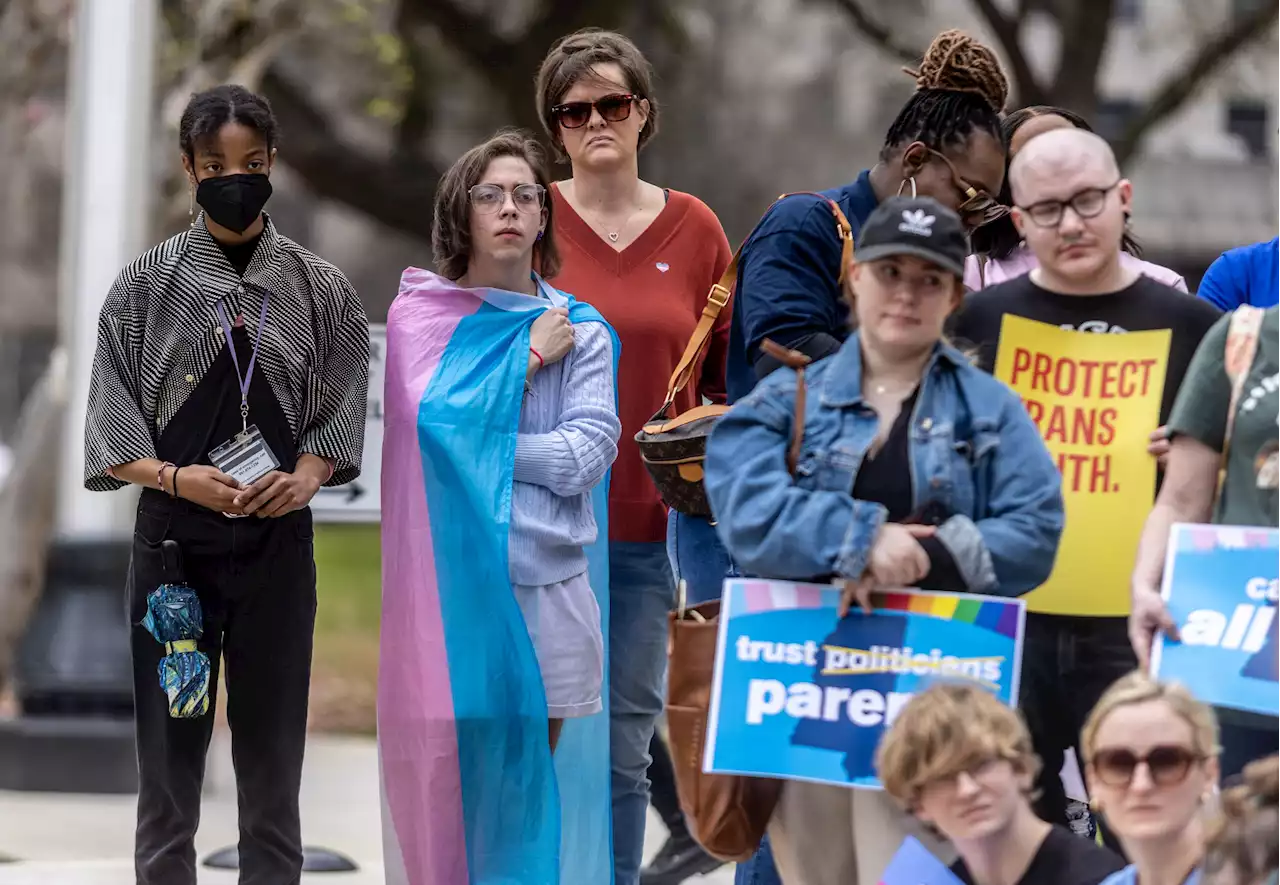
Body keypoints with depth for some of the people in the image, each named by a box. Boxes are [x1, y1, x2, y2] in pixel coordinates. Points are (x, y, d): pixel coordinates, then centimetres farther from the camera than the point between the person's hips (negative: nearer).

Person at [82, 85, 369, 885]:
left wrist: (304, 478, -14)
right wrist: (177, 479, -18)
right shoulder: (147, 285, 2)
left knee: (273, 745, 3)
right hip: (174, 539, -1)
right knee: (169, 743, -2)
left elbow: (340, 424, 6)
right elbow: (114, 440, 0)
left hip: (277, 542, 1)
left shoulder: (320, 288, 5)